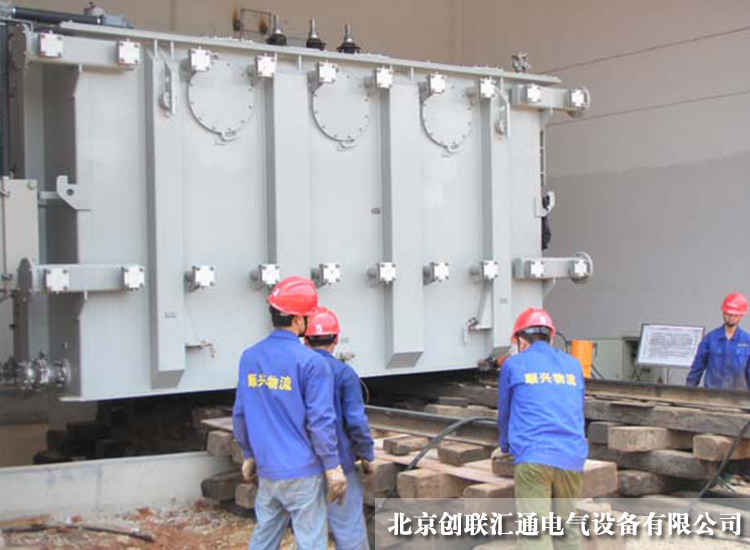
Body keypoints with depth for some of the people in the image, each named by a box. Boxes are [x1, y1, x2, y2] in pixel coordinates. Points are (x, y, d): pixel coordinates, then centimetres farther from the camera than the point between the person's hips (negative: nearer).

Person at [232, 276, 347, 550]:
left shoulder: (249, 357, 4)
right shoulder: (311, 362, -15)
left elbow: (240, 414, 9)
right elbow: (320, 420, -16)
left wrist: (248, 455, 20)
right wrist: (333, 466, -7)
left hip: (267, 469, 6)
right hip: (303, 471, -6)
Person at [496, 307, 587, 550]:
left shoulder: (513, 364, 10)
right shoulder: (573, 365, 19)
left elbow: (504, 414, 21)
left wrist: (505, 446, 40)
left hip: (532, 459, -4)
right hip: (572, 458, 4)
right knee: (568, 530, 18)